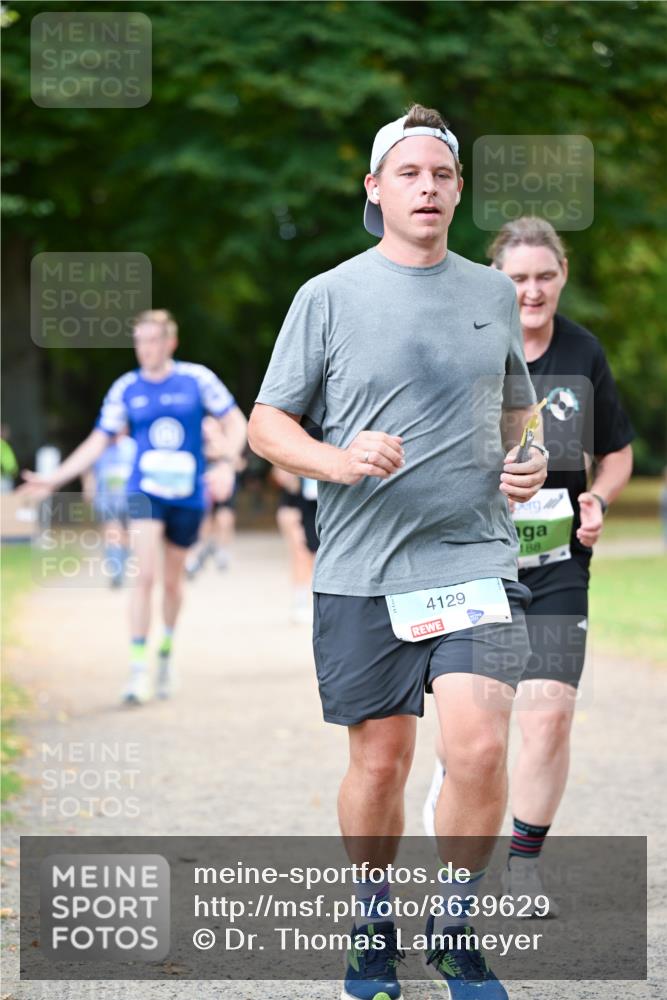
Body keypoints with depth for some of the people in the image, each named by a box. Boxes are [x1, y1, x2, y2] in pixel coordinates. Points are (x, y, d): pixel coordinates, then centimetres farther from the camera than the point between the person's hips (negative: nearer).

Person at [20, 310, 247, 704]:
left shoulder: (197, 378, -3)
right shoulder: (126, 389, 1)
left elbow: (236, 422, 3)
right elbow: (98, 442, 7)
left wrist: (227, 465, -14)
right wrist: (55, 479, 0)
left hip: (188, 494, 0)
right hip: (146, 491, 0)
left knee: (173, 580, 12)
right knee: (145, 576, -16)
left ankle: (166, 653, 36)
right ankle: (139, 667, -12)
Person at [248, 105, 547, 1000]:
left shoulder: (493, 294, 11)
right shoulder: (328, 296, 2)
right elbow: (267, 422, 5)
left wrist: (528, 463, 3)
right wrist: (337, 461, -14)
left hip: (475, 557, 1)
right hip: (361, 568, -1)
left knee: (480, 749, -14)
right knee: (380, 761, 5)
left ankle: (456, 928, 7)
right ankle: (373, 925, 28)